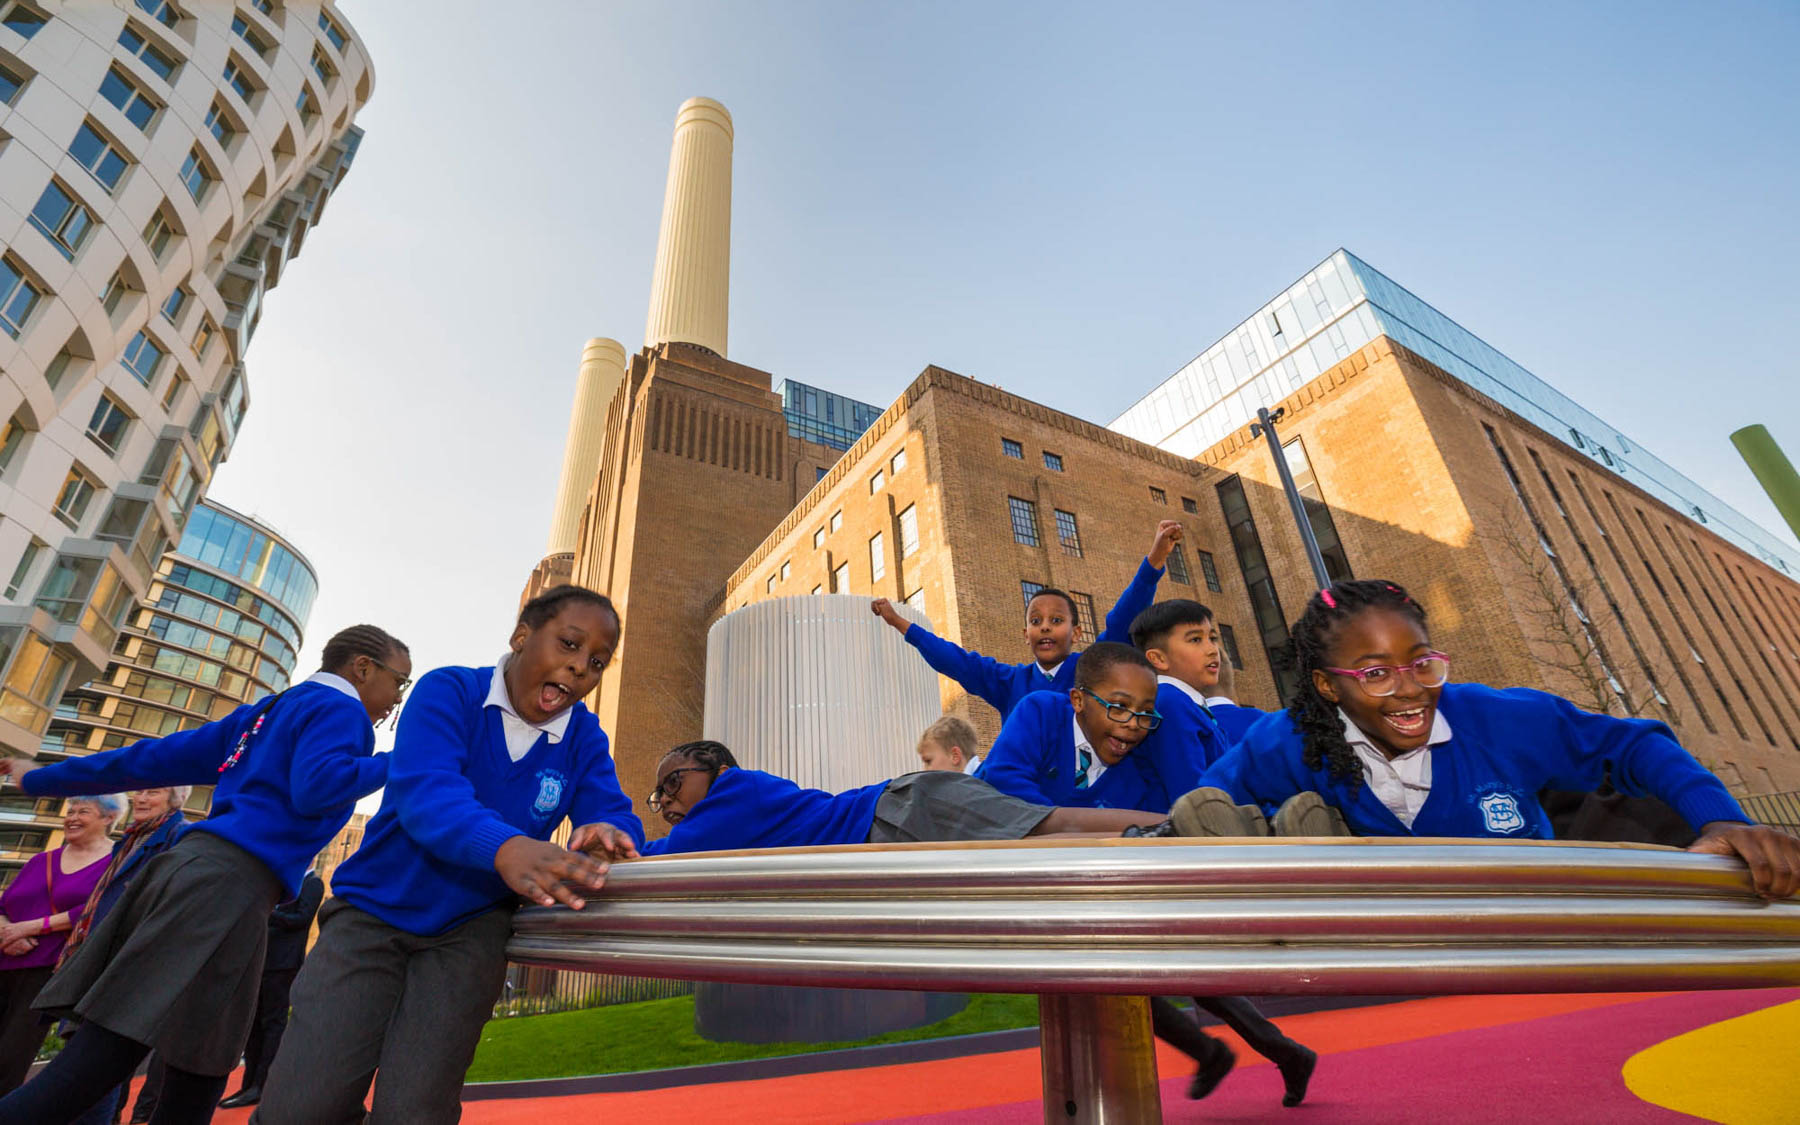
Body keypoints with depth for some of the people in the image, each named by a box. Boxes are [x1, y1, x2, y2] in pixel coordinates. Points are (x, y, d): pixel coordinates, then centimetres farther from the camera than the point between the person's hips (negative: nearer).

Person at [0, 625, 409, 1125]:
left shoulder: (268, 709, 24)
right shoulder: (342, 710, -3)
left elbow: (159, 757, 24)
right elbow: (315, 789, -19)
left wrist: (43, 780, 33)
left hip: (194, 864, 9)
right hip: (230, 883, -9)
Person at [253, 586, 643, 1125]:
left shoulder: (585, 736, -5)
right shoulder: (449, 691, -15)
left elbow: (615, 815, -13)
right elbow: (425, 791, -31)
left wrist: (607, 834, -39)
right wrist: (505, 848, -50)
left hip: (470, 932, 2)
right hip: (374, 912, -1)